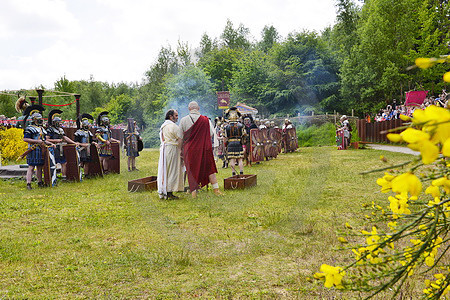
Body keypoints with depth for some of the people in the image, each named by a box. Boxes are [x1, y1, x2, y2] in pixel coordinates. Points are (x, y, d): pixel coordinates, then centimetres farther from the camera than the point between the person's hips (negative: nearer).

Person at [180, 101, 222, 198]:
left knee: (191, 170, 9)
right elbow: (211, 134, 1)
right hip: (204, 148, 0)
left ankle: (193, 191, 9)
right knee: (209, 168, 11)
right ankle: (216, 189, 11)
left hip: (189, 149, 0)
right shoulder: (205, 120, -7)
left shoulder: (183, 120, -5)